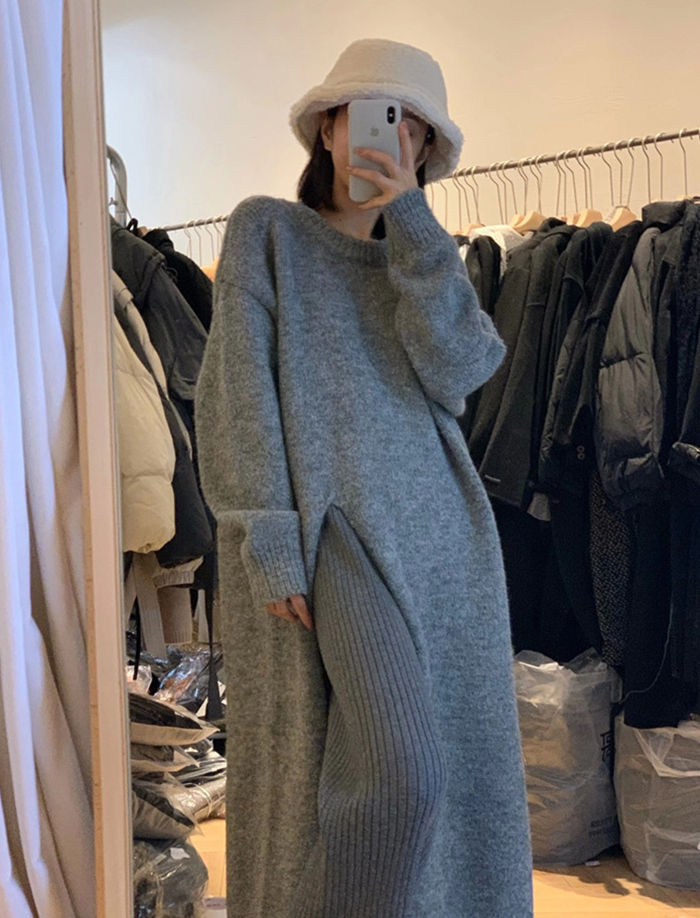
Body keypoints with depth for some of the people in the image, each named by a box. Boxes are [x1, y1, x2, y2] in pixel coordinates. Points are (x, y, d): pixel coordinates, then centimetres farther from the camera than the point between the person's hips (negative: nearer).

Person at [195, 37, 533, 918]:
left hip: (441, 534, 5)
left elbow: (457, 368, -2)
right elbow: (238, 392, -3)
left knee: (454, 766, 5)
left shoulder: (422, 258, 20)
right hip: (333, 524, -5)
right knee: (397, 766, -19)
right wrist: (268, 538, -13)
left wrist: (408, 217, -4)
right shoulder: (267, 229, 8)